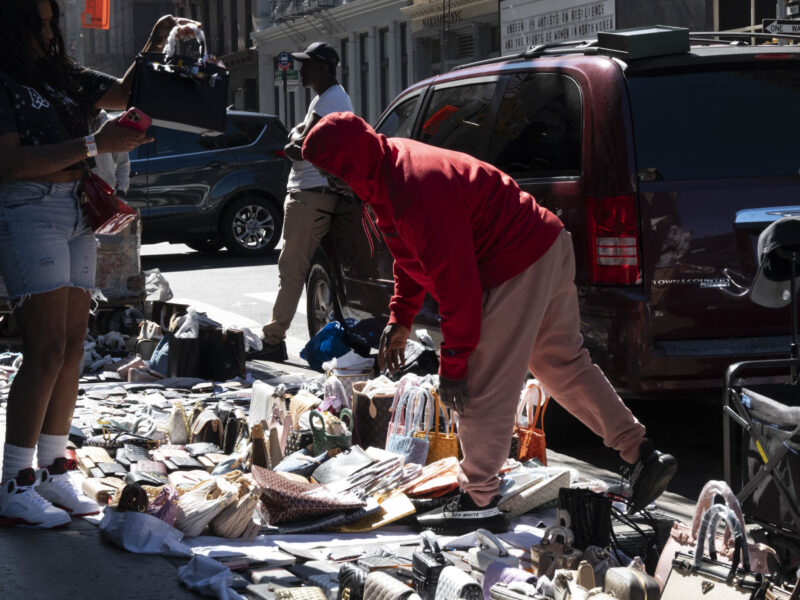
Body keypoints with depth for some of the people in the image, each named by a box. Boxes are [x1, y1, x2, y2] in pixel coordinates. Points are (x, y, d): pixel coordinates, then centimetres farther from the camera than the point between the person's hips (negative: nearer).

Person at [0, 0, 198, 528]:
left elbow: (125, 94, 23)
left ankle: (52, 473, 13)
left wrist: (156, 45, 6)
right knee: (47, 349, -14)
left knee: (72, 349, 6)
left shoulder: (62, 77, 15)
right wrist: (95, 144, -18)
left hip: (77, 214, 8)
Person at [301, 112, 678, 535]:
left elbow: (455, 282, -28)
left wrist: (453, 363, -22)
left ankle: (479, 503, -1)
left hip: (519, 266, -11)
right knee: (564, 365, 18)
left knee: (484, 386, -7)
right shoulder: (391, 172, 6)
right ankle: (642, 455, 22)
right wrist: (400, 319, 16)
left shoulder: (417, 192, -28)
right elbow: (415, 257, 20)